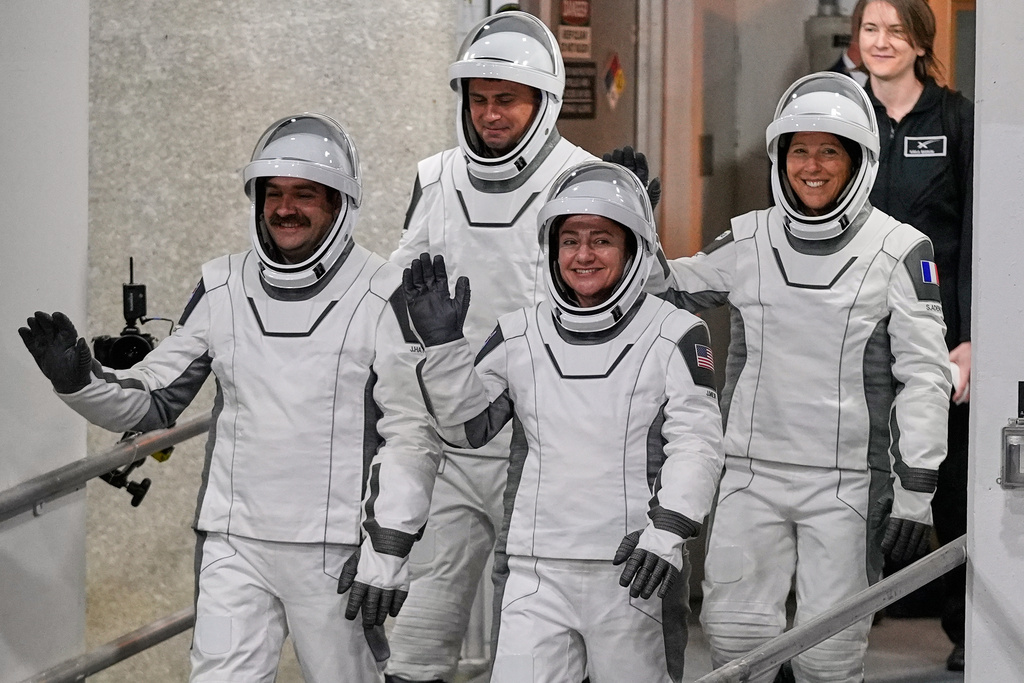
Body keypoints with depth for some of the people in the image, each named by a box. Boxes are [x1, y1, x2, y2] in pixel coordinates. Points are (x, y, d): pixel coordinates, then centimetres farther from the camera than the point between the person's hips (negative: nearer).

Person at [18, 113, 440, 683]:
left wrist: (388, 547, -12)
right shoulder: (223, 289, 7)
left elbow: (413, 433, -7)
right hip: (233, 546, 3)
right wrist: (81, 380, -7)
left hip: (334, 551, -3)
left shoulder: (381, 295, -6)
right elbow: (153, 401, 12)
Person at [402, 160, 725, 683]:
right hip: (536, 572, 2)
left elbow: (697, 442, -6)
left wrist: (668, 529, -20)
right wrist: (442, 345, -3)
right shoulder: (521, 336, 10)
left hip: (636, 573, -2)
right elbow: (466, 427, 11)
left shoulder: (675, 336, 0)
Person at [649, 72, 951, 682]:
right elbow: (662, 289, 20)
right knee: (735, 631, -2)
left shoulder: (899, 251, -2)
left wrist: (916, 488, -8)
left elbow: (925, 375, -3)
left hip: (848, 485, -3)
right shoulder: (747, 242, 7)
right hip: (752, 475, 3)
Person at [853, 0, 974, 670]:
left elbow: (975, 234, -5)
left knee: (953, 478, 6)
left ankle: (966, 626, 19)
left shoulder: (955, 118, -3)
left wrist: (970, 338, -11)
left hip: (940, 326, -2)